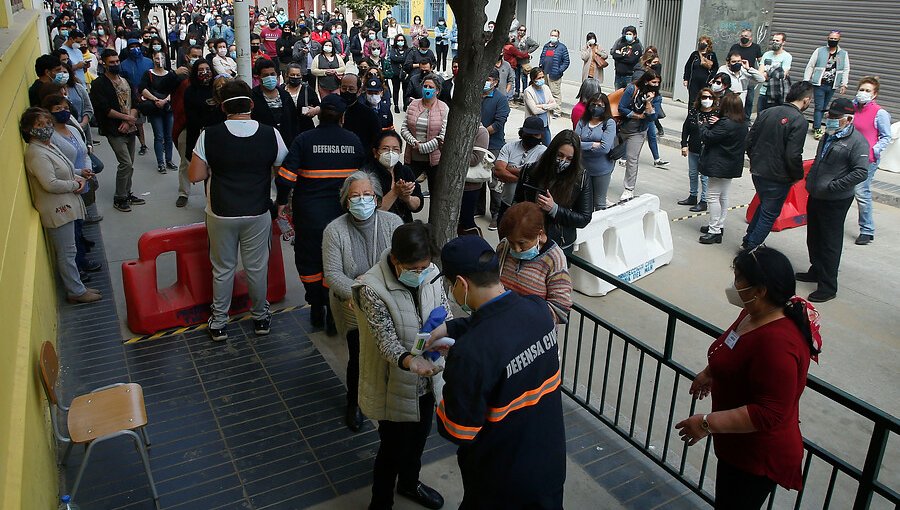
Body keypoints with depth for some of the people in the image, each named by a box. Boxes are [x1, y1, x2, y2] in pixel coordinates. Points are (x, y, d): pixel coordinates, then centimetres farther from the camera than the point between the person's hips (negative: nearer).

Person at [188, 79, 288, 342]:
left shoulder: (210, 135, -12)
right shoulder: (271, 134, -10)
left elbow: (195, 175, -9)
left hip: (221, 214, 0)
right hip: (258, 214, 0)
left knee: (223, 269, 14)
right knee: (257, 268, 15)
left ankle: (218, 323, 27)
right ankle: (260, 316, 31)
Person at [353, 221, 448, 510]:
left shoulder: (430, 274, -10)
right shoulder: (371, 289, -27)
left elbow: (444, 312, -4)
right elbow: (385, 339, -30)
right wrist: (408, 361, -50)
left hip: (426, 380, 6)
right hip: (395, 385, -6)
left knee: (418, 439, 27)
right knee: (393, 448, 12)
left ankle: (409, 483, 56)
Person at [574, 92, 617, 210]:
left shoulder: (609, 123, -9)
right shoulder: (582, 122, 2)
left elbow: (605, 148, -19)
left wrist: (584, 146, -10)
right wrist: (593, 145, -15)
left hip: (602, 169, -3)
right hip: (584, 168, 3)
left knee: (599, 204, 8)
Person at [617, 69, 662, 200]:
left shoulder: (656, 98, -7)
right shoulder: (632, 89, -14)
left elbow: (652, 117, -16)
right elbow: (622, 108, -17)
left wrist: (648, 101, -26)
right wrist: (639, 116, -15)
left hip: (638, 132, 0)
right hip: (621, 128, 0)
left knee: (631, 159, -4)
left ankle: (629, 190, 3)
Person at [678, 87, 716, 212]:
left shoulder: (716, 114, -13)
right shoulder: (693, 111, 1)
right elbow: (685, 128, 7)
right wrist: (684, 145, 3)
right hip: (693, 149, 6)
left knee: (705, 176, 2)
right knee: (692, 174, 18)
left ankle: (703, 201, 11)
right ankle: (693, 197, 34)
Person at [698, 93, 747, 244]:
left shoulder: (725, 124, -23)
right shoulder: (743, 124, 7)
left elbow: (706, 137, -21)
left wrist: (706, 125, -1)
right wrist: (715, 124, 0)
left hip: (719, 166, -9)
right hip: (732, 166, 9)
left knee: (714, 197, -4)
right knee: (723, 196, 18)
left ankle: (714, 232, -3)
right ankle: (719, 226, 28)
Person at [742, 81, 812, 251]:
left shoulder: (767, 113, 3)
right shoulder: (799, 120, -17)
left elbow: (750, 141, 7)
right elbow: (793, 155, -21)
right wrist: (798, 175, -5)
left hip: (758, 171, 7)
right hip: (778, 177, -7)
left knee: (764, 205, 26)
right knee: (770, 213, 7)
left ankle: (748, 240, 33)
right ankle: (751, 247, 11)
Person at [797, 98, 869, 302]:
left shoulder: (857, 141, -16)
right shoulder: (829, 136, 11)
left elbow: (861, 172, -22)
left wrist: (832, 186, -24)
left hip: (835, 201, -8)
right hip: (815, 196, 8)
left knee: (830, 243, -1)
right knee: (813, 238, 21)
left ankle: (828, 287, 8)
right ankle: (816, 272, 39)